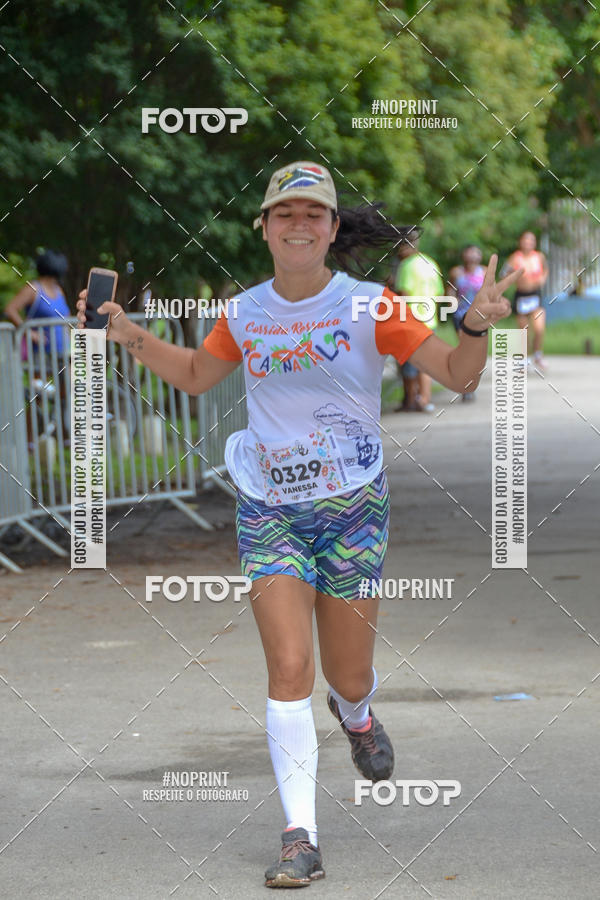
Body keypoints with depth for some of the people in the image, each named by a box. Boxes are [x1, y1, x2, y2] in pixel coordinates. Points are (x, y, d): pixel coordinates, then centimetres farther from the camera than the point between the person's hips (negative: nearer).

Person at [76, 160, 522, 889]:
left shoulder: (367, 306, -8)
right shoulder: (245, 313, 1)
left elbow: (457, 374, -8)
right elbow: (194, 375, 20)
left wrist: (478, 325, -28)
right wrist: (129, 335, 7)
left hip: (352, 506, -1)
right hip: (269, 509, 1)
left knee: (348, 677, 8)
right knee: (289, 668, -12)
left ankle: (357, 716, 47)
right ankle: (300, 837, -8)